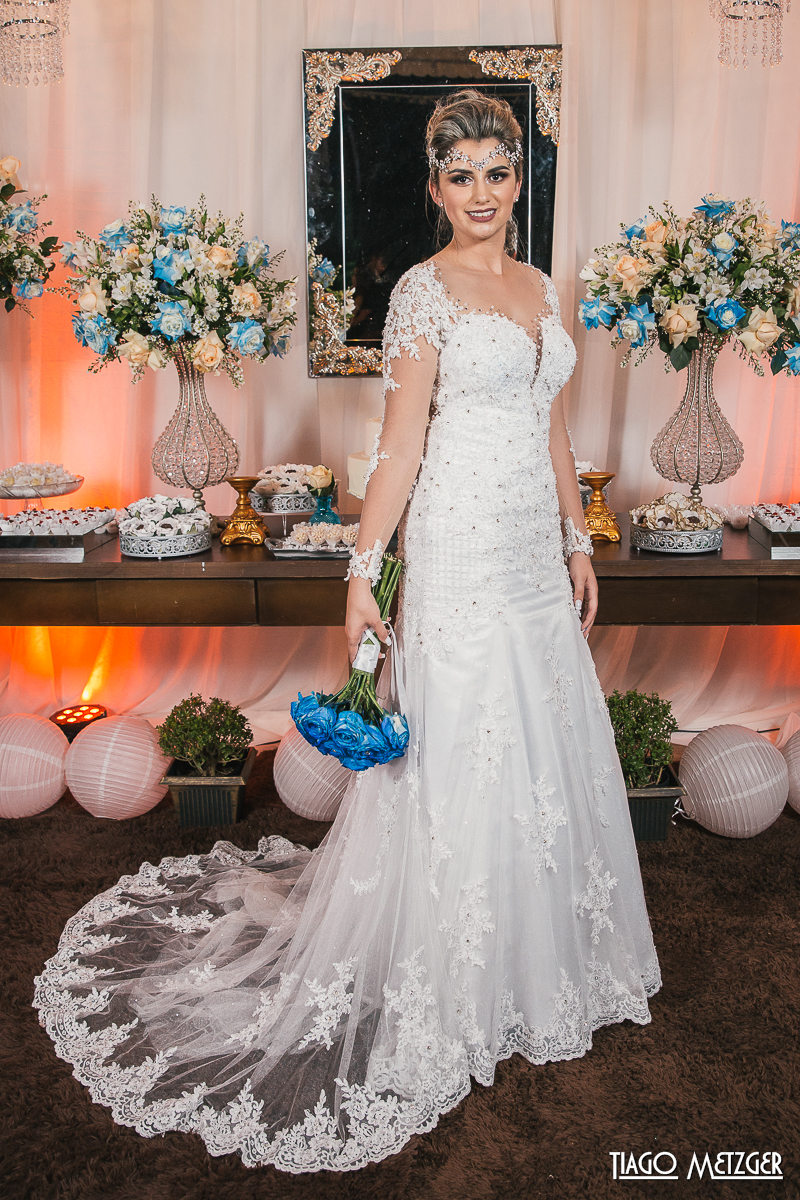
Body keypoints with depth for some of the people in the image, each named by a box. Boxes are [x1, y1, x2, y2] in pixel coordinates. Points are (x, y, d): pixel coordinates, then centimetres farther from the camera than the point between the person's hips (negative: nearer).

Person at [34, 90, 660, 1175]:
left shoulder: (541, 290, 13)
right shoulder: (424, 291, -7)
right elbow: (401, 443, -11)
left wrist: (578, 544, 15)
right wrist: (364, 573, -15)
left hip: (536, 546, 8)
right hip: (460, 547, -7)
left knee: (546, 744, 15)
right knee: (459, 750, 1)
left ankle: (541, 949, 37)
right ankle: (456, 978, 21)